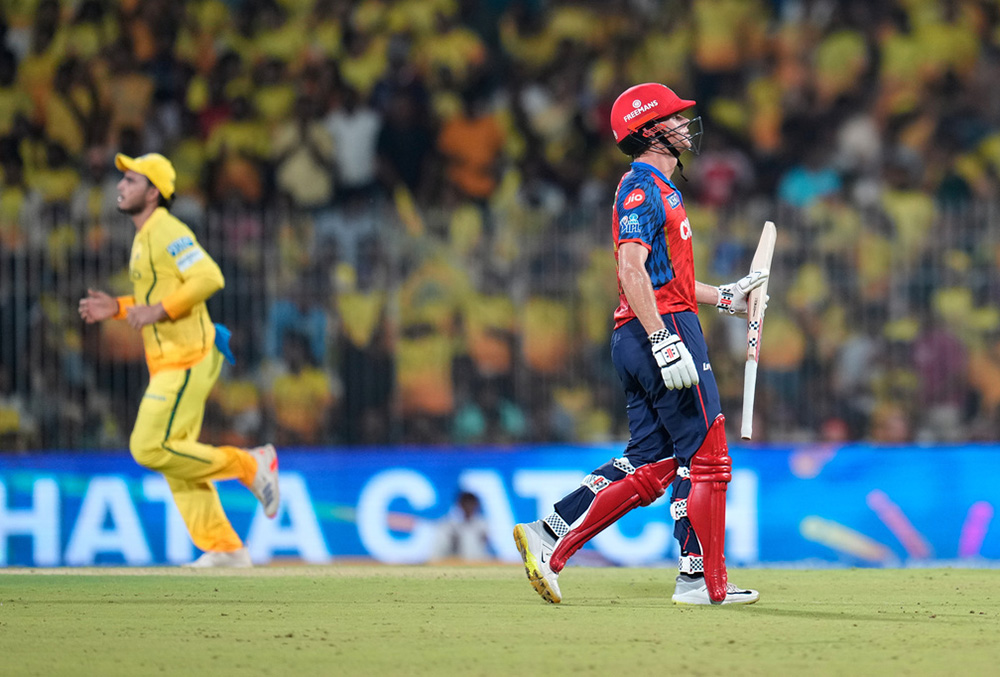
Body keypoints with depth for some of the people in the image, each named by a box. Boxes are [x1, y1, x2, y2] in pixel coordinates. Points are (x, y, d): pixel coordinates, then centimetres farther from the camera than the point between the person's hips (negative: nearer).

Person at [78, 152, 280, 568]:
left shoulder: (167, 232, -13)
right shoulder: (144, 238, 19)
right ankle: (223, 548, 10)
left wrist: (158, 310, -24)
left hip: (186, 360, -10)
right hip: (169, 362, 10)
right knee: (176, 459, 9)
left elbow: (209, 278, -25)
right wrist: (118, 308, 14)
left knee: (150, 449, -13)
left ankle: (247, 465, -3)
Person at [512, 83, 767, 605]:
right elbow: (633, 270, -21)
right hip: (663, 327, -10)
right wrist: (665, 342, -28)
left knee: (650, 464, 7)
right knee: (705, 456, -6)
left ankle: (549, 539, 1)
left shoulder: (656, 186, 23)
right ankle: (701, 581, -3)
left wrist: (725, 297, 29)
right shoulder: (644, 186, -10)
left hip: (640, 341, 10)